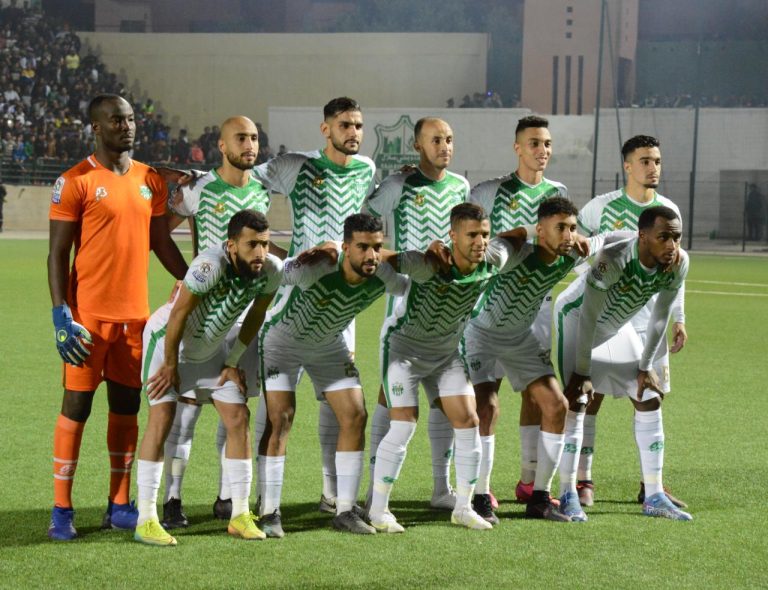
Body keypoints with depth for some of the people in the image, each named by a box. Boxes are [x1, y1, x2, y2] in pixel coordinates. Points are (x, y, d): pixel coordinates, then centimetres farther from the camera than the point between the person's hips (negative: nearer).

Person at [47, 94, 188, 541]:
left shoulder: (151, 181, 10)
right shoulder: (76, 182, -7)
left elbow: (162, 243, 18)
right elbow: (58, 253, -7)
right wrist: (61, 315, -14)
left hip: (135, 314, 5)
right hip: (89, 315, -5)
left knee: (127, 405, 9)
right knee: (77, 405, -2)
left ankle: (120, 505, 18)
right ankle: (62, 510, 5)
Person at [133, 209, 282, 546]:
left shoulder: (271, 270, -18)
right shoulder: (210, 266, -37)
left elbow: (255, 316, 0)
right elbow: (179, 314, -27)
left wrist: (233, 362, 3)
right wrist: (171, 364, -16)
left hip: (212, 346, 6)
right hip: (167, 336, -6)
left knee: (238, 417, -1)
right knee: (162, 417, -16)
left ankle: (240, 515, 7)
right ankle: (146, 520, -13)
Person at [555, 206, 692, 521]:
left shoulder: (678, 263, -22)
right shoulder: (612, 260, -40)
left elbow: (660, 316, -9)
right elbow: (589, 317, -30)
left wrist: (646, 367, -3)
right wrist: (581, 371, -24)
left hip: (618, 325, 6)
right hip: (575, 315, -6)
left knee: (649, 399, 3)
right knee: (576, 400, -16)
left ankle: (654, 496, 9)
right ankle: (568, 495, -7)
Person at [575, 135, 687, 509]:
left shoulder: (669, 211, 7)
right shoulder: (602, 207, -6)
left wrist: (679, 319, 12)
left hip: (649, 322, 4)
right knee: (590, 397, -4)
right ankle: (583, 481, 3)